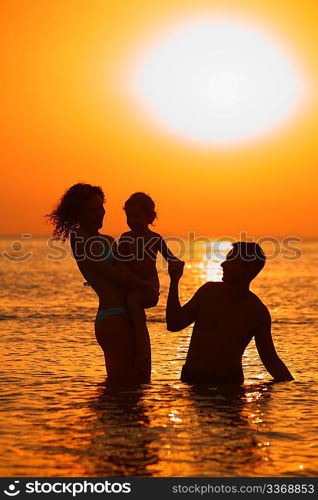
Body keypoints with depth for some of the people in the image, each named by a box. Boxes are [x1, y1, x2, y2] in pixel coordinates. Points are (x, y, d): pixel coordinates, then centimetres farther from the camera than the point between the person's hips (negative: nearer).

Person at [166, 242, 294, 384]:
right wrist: (174, 282, 1)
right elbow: (174, 324, 6)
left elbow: (270, 359, 1)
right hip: (191, 379, 2)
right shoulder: (208, 291, 3)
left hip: (230, 382, -1)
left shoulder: (258, 312, -4)